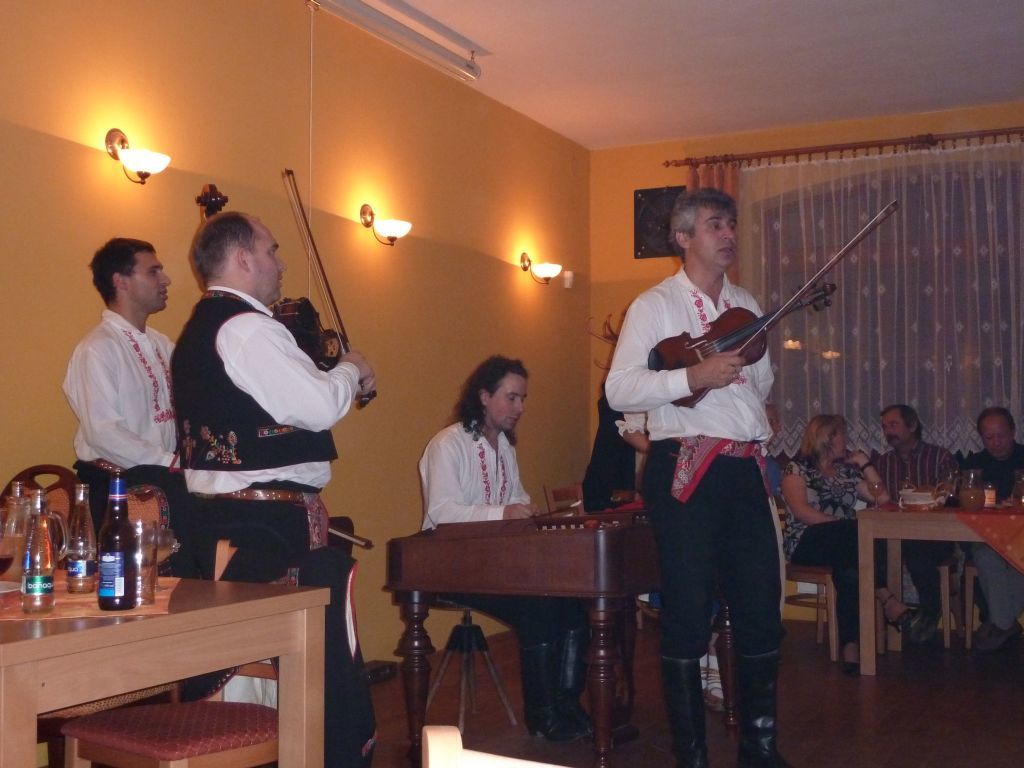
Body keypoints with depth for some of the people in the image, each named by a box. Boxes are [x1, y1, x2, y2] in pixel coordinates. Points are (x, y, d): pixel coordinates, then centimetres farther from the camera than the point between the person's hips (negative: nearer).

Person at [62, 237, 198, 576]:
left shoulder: (161, 344, 16)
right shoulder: (97, 349, -10)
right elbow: (103, 433, -19)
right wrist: (170, 464, -20)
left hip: (168, 481, 6)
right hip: (119, 485, -6)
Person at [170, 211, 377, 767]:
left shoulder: (198, 331, 18)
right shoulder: (249, 327, -15)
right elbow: (319, 407, -19)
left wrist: (337, 382, 14)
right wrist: (350, 371, -1)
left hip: (219, 513, 10)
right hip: (272, 521, -10)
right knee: (327, 661, -3)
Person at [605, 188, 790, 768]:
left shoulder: (747, 305, 17)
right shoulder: (655, 306, -1)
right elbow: (619, 390, -11)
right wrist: (691, 377, -19)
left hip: (746, 469, 6)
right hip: (685, 471, -6)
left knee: (762, 607, 9)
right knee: (689, 614, 2)